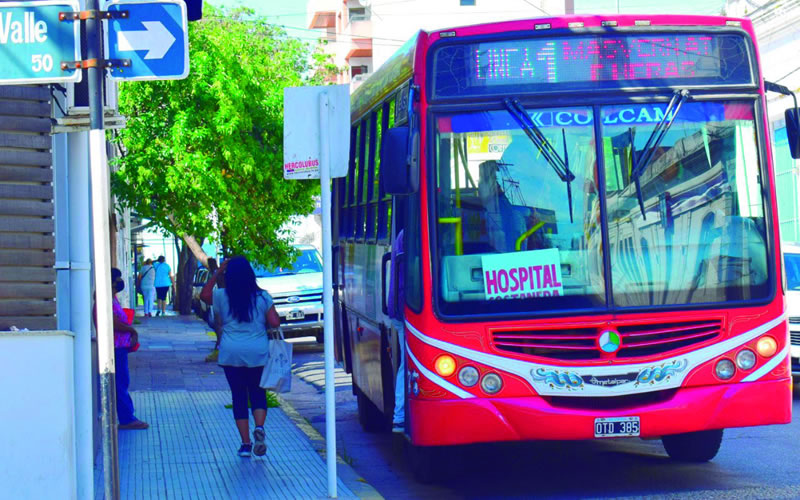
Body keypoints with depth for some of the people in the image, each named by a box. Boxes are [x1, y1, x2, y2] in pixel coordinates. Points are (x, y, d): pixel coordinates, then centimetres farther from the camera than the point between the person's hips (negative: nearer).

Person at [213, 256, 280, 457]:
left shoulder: (220, 296, -2)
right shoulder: (262, 297, -2)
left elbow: (218, 325, 8)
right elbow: (274, 323, -1)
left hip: (231, 354, 0)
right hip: (257, 353, 0)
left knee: (238, 396, 6)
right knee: (258, 393, 12)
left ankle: (245, 443, 4)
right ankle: (259, 428, -15)